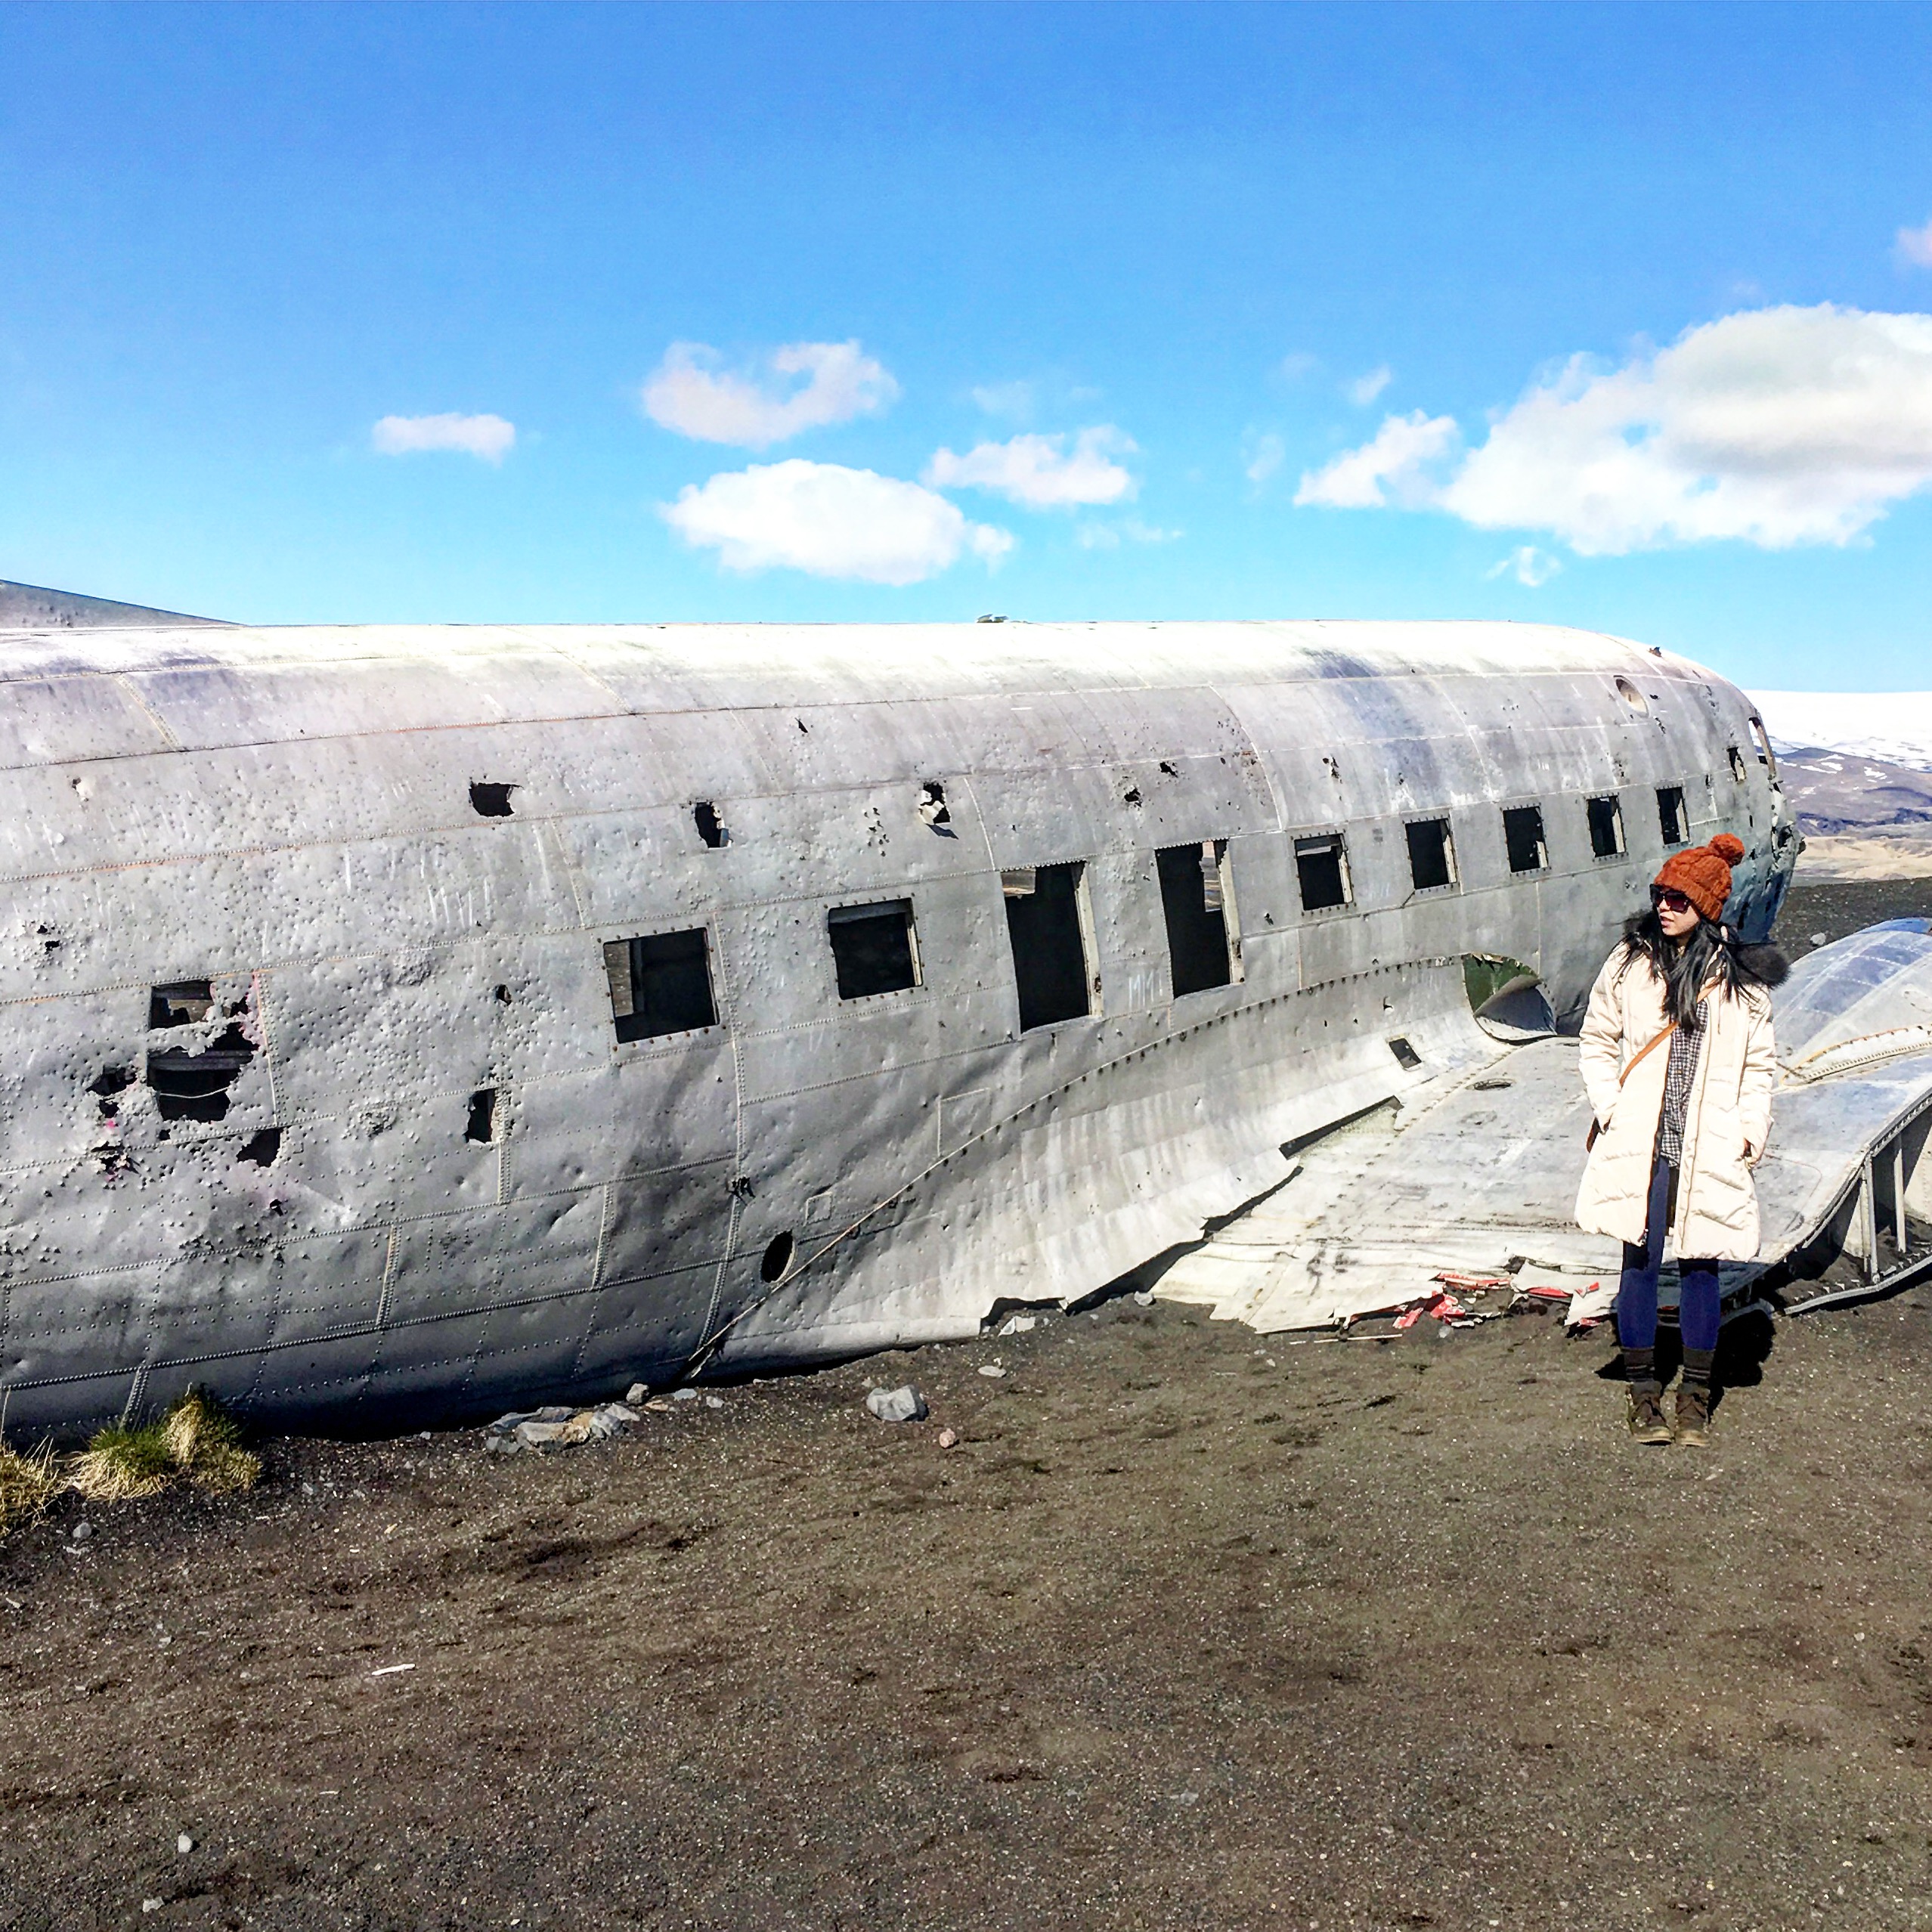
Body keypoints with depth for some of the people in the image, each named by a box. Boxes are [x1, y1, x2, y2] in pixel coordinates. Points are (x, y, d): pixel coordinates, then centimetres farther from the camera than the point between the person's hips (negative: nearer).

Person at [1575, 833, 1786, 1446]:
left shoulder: (1742, 978, 3)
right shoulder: (1630, 962, 3)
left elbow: (1759, 1065, 10)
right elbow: (1597, 1042, 10)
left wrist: (1749, 1132, -1)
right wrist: (1610, 1108, -2)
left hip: (1710, 1152, 0)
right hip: (1639, 1147, 0)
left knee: (1701, 1266, 5)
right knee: (1640, 1263, 3)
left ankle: (1695, 1395, 18)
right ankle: (1643, 1388, 16)